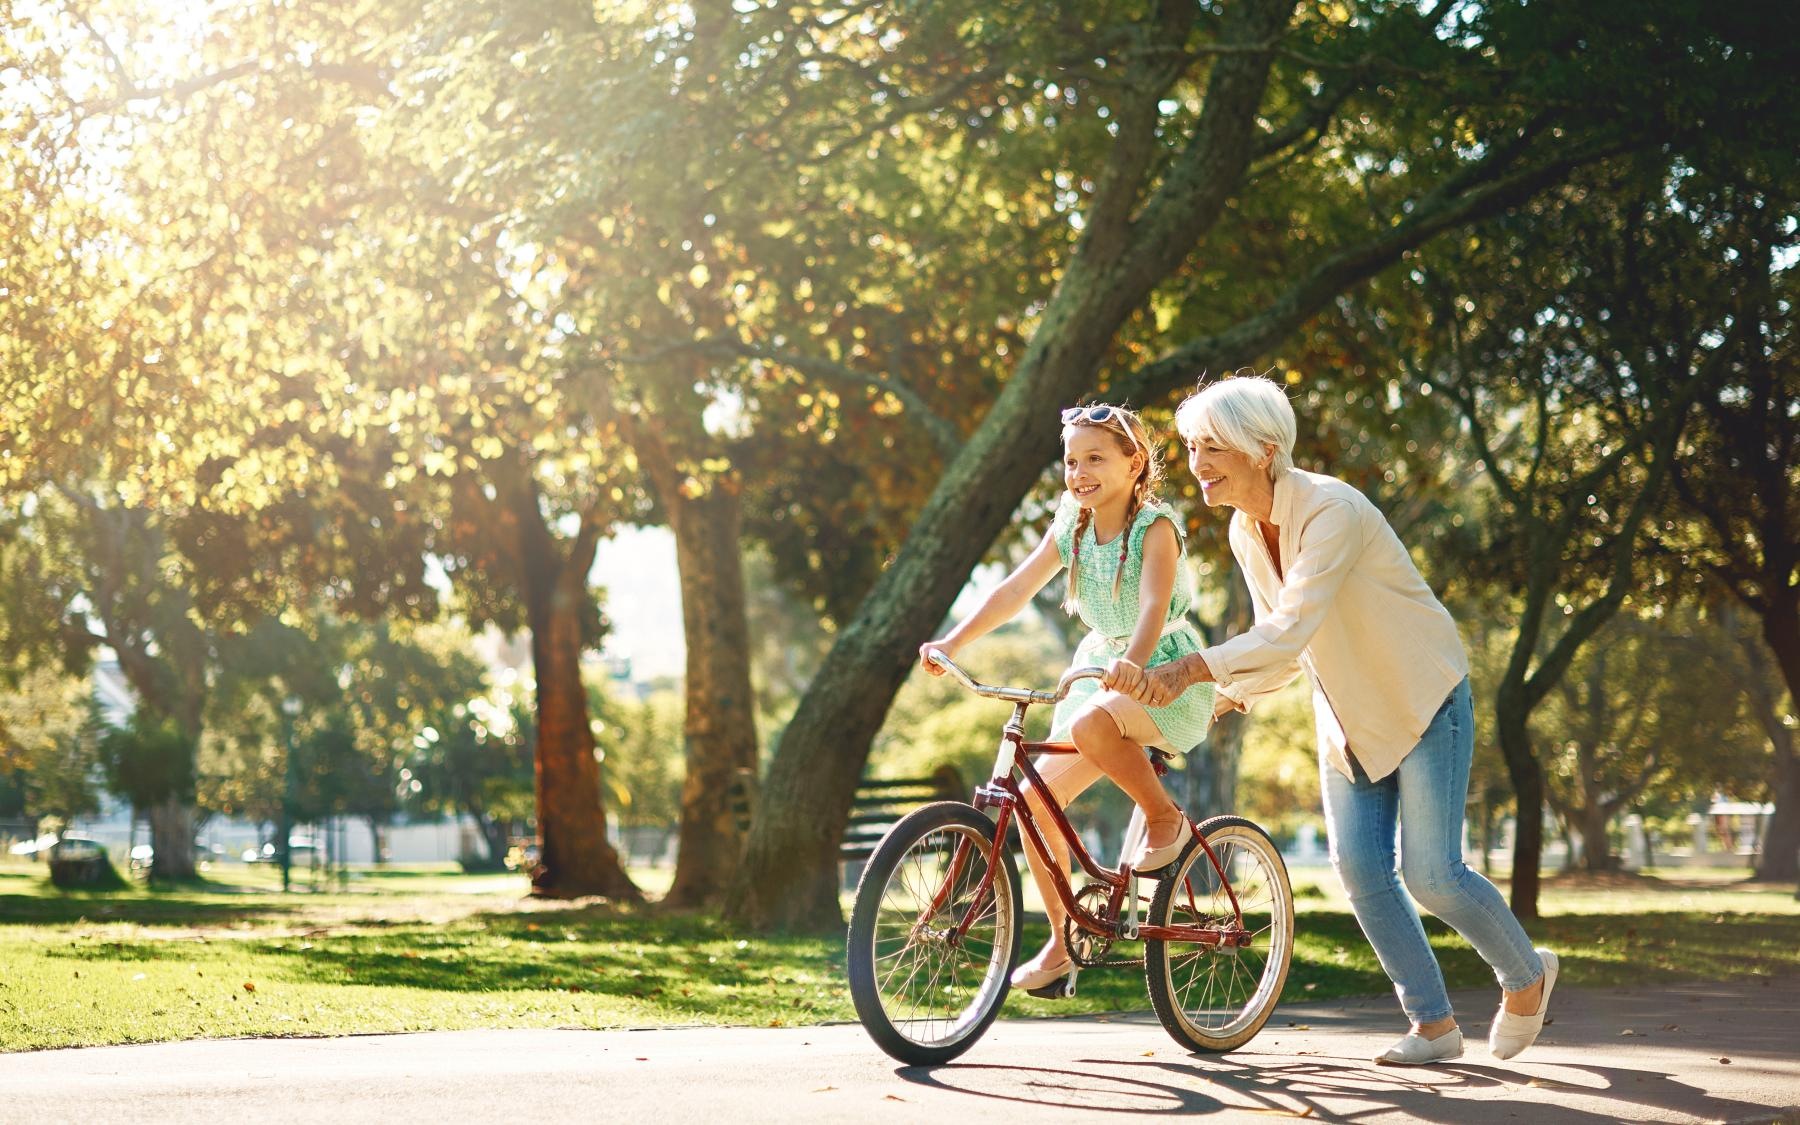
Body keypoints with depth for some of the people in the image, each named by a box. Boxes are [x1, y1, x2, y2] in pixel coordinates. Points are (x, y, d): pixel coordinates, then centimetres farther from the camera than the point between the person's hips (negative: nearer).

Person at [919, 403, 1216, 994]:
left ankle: (1166, 818, -14)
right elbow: (1014, 590, 0)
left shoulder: (1154, 526, -14)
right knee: (1035, 797, -6)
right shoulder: (1070, 530, 4)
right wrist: (951, 642, -13)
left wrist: (1134, 661, -49)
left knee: (1089, 724, -39)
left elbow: (1154, 602, -30)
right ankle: (1062, 940, 8)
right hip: (1099, 670, 7)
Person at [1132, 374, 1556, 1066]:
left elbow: (1292, 630, -39)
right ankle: (1433, 1023, 10)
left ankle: (1527, 975, 19)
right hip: (1349, 716, 7)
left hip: (1423, 701, -7)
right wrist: (1229, 698, -7)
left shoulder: (1332, 511, -28)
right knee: (1360, 869, -3)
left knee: (1430, 872, -8)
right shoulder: (1245, 531, -2)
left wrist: (1194, 668, -49)